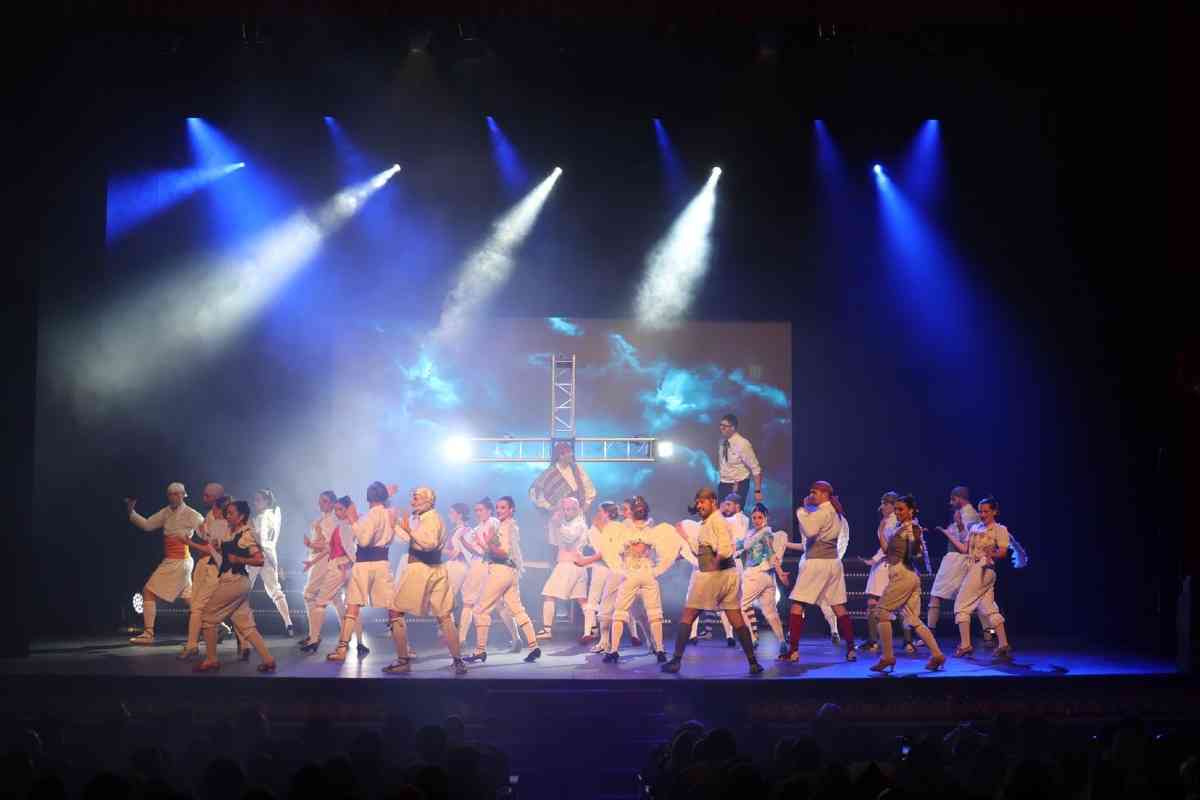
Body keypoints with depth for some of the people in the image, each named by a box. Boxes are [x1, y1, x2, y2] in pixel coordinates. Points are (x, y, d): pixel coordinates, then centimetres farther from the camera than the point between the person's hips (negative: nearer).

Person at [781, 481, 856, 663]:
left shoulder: (821, 512, -10)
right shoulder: (835, 513, 16)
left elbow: (810, 531, -25)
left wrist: (802, 511, -13)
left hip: (817, 563, -8)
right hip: (833, 561, 8)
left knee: (797, 605, -3)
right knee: (839, 607, 9)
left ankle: (793, 650, -7)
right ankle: (851, 649, 5)